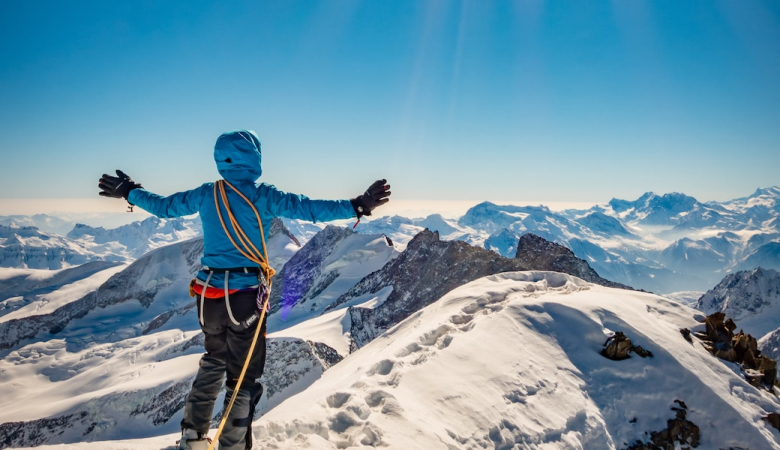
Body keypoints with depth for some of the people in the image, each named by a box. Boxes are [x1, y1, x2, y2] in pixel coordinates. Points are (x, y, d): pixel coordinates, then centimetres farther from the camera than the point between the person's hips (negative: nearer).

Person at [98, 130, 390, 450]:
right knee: (243, 379, 8)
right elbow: (308, 209, -19)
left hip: (208, 295, 6)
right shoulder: (262, 197, -11)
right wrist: (357, 207, -17)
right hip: (245, 297, -5)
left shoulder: (205, 195, 3)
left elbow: (162, 206, 14)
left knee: (214, 361, 28)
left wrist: (130, 193, 32)